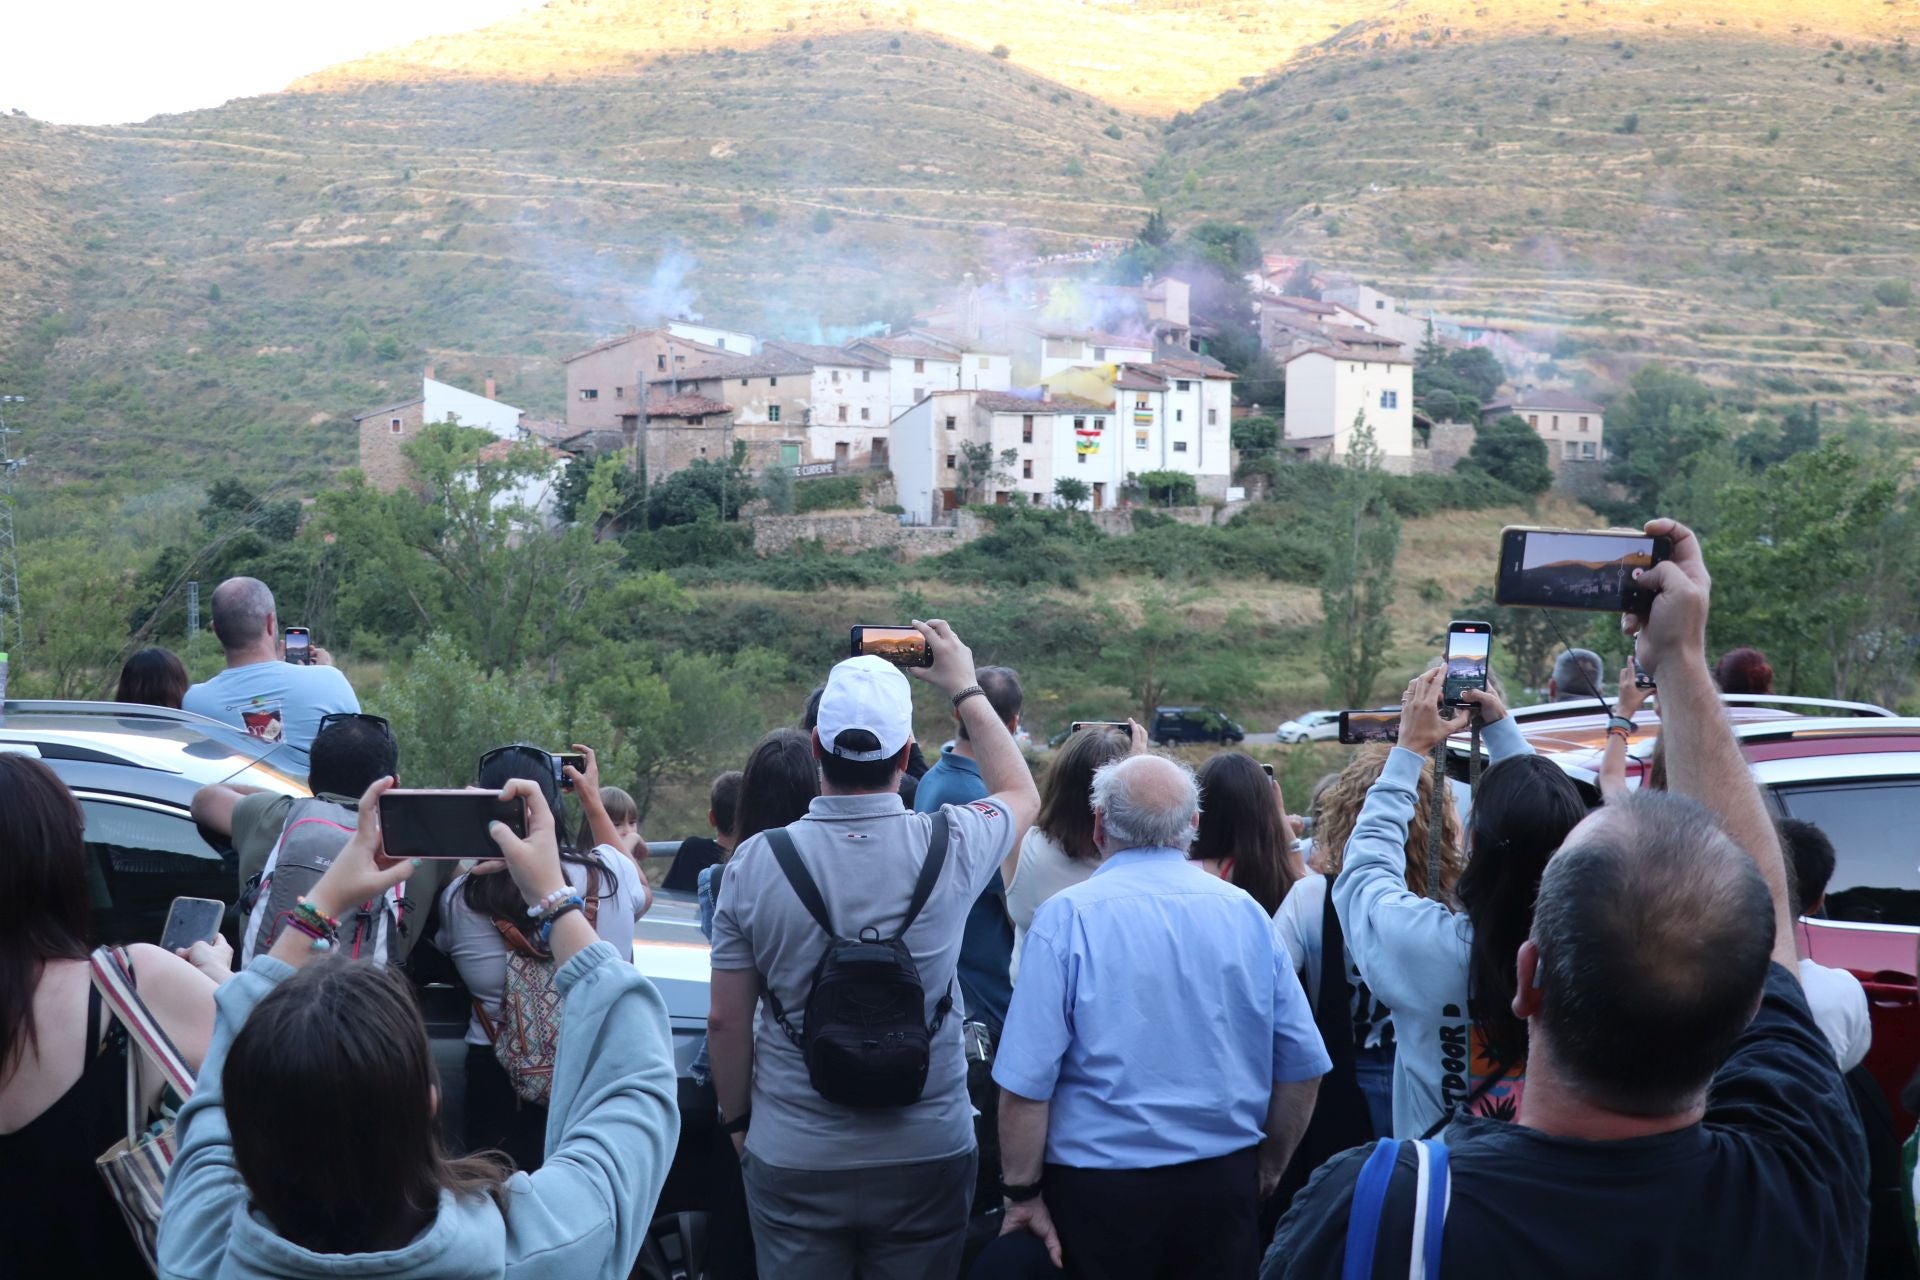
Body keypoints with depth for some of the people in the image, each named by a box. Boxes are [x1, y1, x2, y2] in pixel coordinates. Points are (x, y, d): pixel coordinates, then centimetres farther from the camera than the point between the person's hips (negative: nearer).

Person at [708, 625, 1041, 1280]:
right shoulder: (949, 847, -11)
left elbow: (726, 1021, -4)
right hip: (927, 1154, 0)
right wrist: (966, 691, 21)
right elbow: (1021, 794, 13)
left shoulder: (755, 862, -11)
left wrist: (738, 1120, 13)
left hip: (791, 1159, 0)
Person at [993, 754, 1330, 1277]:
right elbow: (1302, 1064, 3)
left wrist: (1023, 1194, -5)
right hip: (1224, 1185, 3)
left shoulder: (1068, 915, -11)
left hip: (1101, 1183, -3)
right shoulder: (1245, 911, 0)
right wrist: (1267, 1170, 15)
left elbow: (1027, 1079, -14)